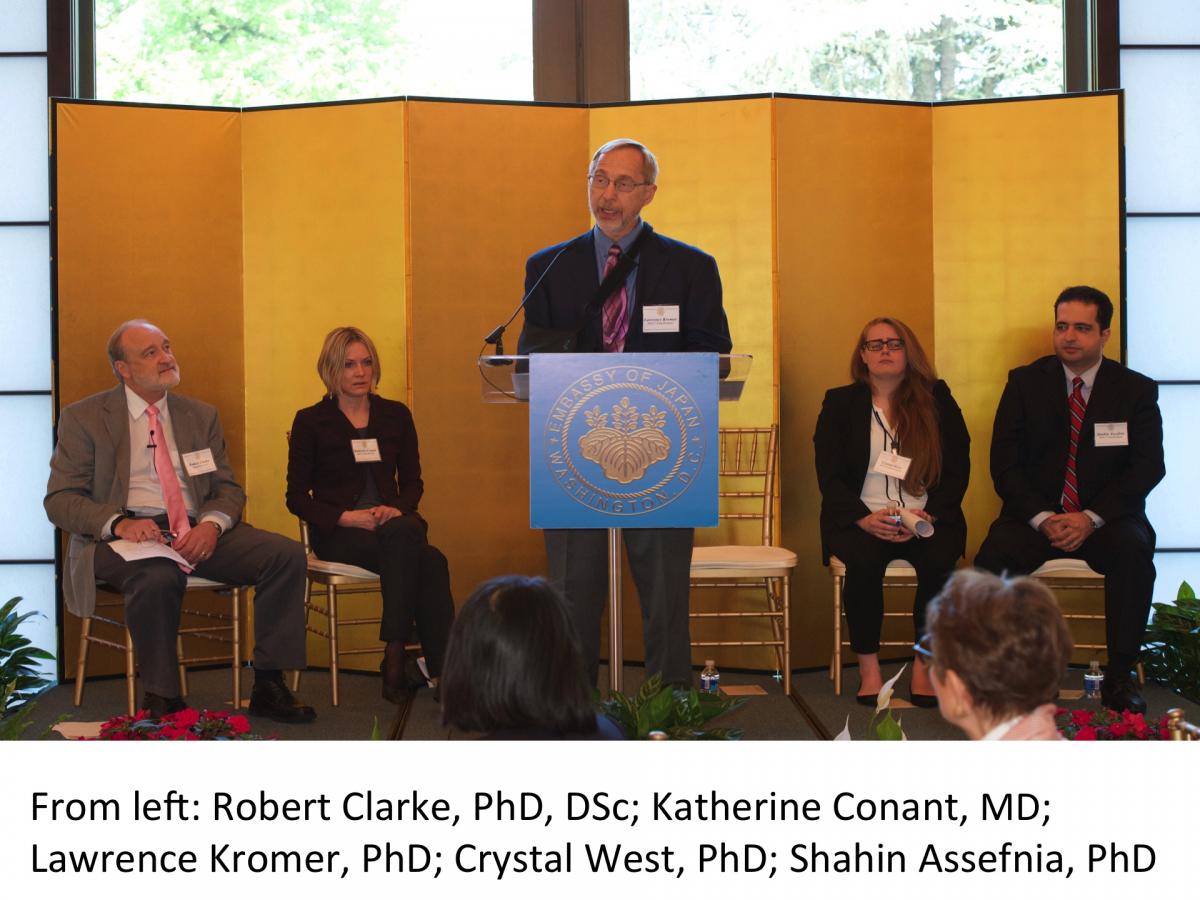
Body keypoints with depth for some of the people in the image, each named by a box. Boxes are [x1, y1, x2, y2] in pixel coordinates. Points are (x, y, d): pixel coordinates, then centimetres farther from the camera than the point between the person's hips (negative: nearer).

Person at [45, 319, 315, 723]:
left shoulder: (201, 416, 18)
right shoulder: (83, 418, 5)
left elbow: (228, 489, 15)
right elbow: (60, 499, -1)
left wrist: (212, 524, -11)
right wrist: (118, 523, -21)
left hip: (198, 534, 5)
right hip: (128, 535, -4)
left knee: (287, 554, -18)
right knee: (158, 577, -40)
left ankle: (268, 686, -12)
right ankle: (161, 700, -21)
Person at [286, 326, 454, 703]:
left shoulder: (396, 415, 14)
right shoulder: (311, 422, 3)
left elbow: (412, 482, 15)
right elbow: (297, 497, 1)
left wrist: (398, 509, -9)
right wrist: (346, 517, -15)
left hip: (393, 524, 3)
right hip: (337, 533, -3)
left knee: (406, 533, -38)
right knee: (426, 561, -34)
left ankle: (396, 656, -37)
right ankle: (441, 667, -32)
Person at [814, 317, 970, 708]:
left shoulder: (937, 399, 10)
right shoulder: (840, 404, 9)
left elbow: (957, 469, 4)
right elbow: (829, 475, 1)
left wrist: (928, 515, -12)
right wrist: (865, 518, -15)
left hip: (926, 518, 1)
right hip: (861, 520, 0)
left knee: (939, 559, -31)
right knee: (863, 561, -33)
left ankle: (924, 663, -17)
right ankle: (868, 667, -21)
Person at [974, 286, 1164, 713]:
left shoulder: (1136, 390, 4)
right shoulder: (1024, 383, 5)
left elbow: (1148, 466, -4)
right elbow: (1004, 464, 0)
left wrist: (1091, 518, -18)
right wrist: (1043, 518, -17)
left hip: (1105, 518, 0)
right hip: (1036, 514, 1)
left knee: (1133, 550, -34)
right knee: (994, 554, -30)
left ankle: (1119, 675, -24)